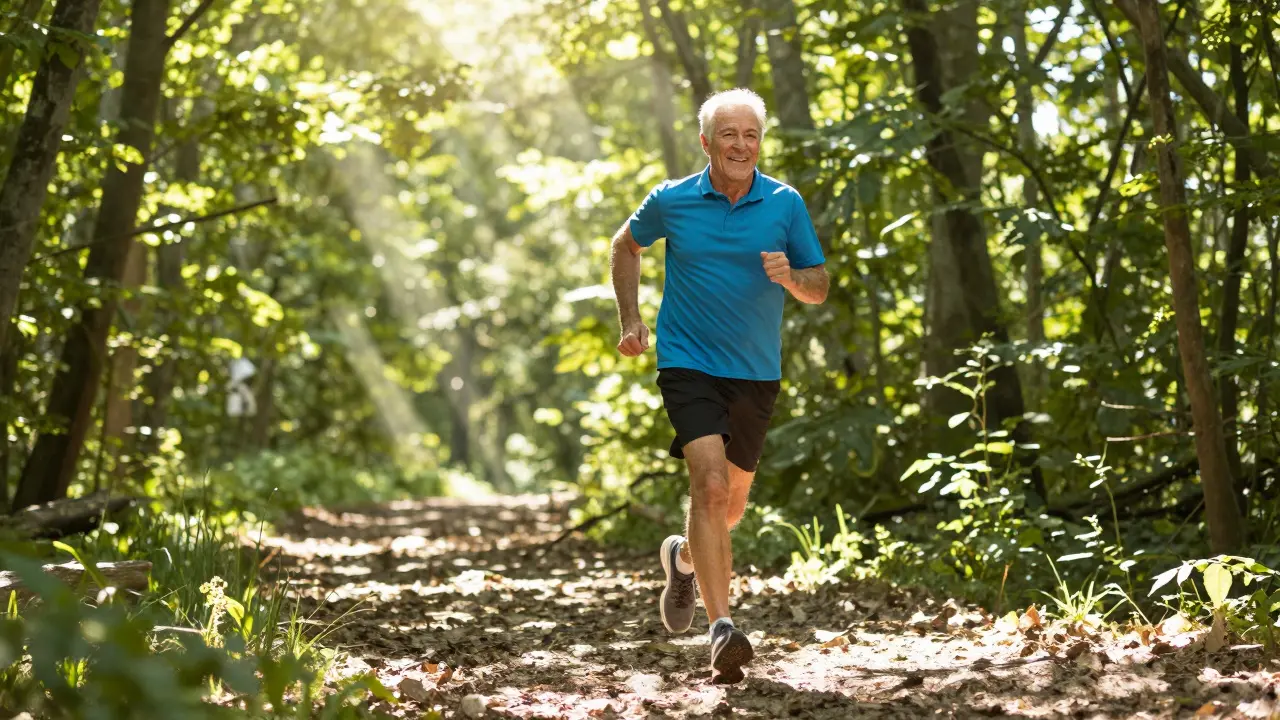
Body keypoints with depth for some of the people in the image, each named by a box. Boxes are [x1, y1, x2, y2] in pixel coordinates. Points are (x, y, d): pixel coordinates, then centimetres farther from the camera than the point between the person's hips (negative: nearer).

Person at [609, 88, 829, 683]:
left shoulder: (785, 204, -2)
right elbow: (626, 246, 16)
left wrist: (790, 277, -18)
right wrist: (631, 321, 9)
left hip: (756, 373, 3)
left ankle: (684, 557, 50)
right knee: (710, 484, -20)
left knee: (733, 500, 15)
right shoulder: (671, 200, -3)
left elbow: (819, 287, 5)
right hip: (688, 364, -3)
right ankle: (723, 629, -23)